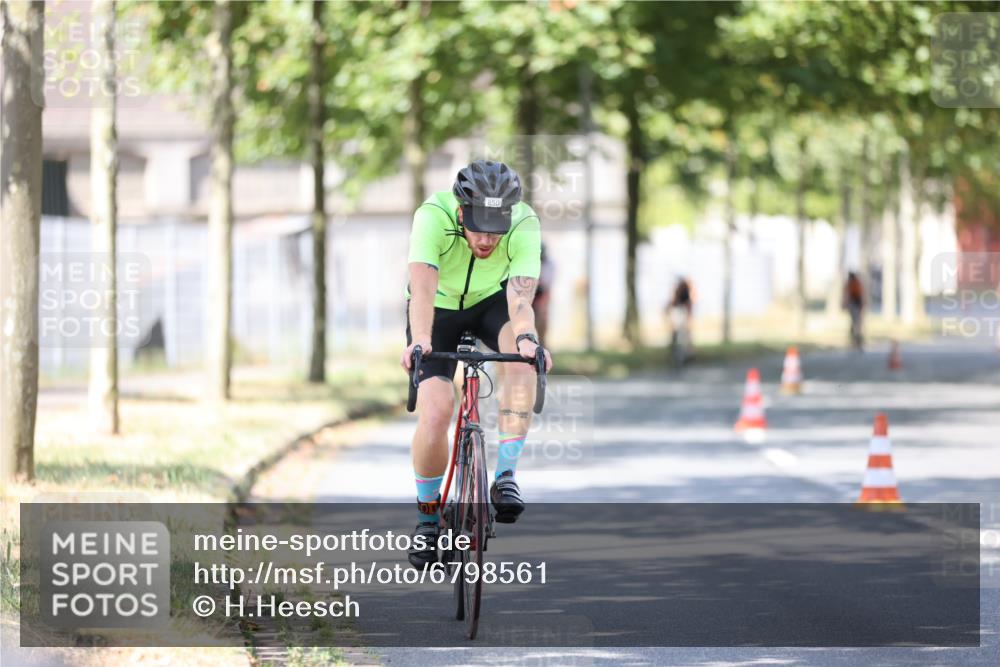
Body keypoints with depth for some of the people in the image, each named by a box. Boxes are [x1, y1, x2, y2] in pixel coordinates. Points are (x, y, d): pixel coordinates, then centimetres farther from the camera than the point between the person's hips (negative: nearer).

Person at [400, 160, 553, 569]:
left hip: (490, 303, 1)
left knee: (521, 355, -32)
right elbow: (422, 287, -46)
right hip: (440, 309, -1)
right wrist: (419, 341, -63)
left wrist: (527, 339, -61)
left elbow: (520, 295, -41)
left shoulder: (524, 224, -31)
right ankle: (427, 515, 6)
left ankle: (506, 475, -25)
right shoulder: (433, 216, -35)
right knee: (435, 411, -18)